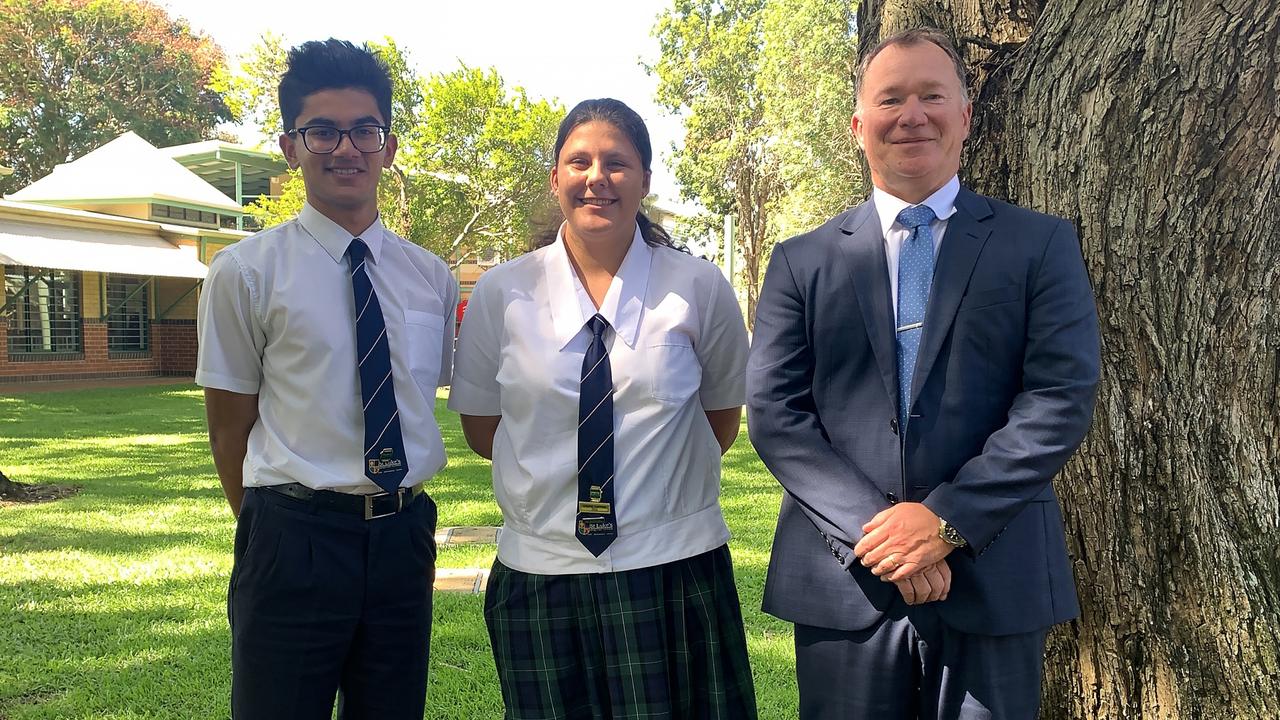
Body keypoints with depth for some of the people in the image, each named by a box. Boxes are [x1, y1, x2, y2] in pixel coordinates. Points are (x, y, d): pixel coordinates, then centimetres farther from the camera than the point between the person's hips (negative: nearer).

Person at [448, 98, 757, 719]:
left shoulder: (700, 288, -3)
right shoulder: (501, 294, -1)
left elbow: (722, 420, 9)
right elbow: (481, 429, 7)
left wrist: (655, 473, 2)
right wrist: (558, 468, 0)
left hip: (676, 570, 0)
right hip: (540, 572, 1)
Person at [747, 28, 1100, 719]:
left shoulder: (1041, 244, 5)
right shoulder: (801, 262, 7)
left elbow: (1062, 397, -5)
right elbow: (773, 411, -1)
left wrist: (948, 519, -14)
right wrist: (872, 529, -13)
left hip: (995, 583, 0)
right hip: (842, 584, 1)